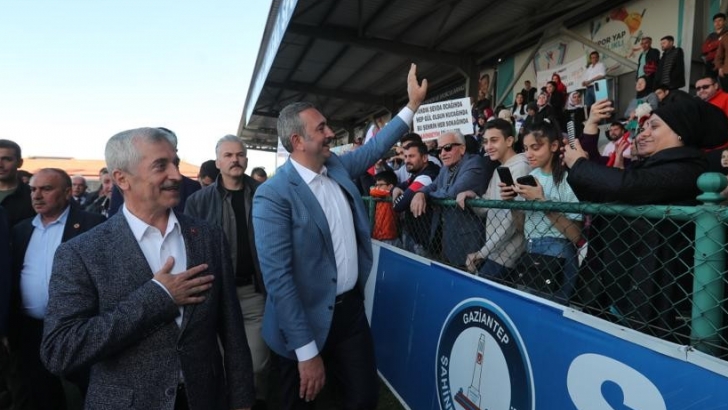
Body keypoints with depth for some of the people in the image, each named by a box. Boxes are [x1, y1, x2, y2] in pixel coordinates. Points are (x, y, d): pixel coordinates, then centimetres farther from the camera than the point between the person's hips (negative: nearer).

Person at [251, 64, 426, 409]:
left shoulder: (337, 166, 2)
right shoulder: (273, 195, -19)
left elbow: (374, 148, 19)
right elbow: (278, 277, -22)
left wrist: (413, 104, 17)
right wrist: (306, 351, -22)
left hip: (352, 308, 6)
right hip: (308, 320, -5)